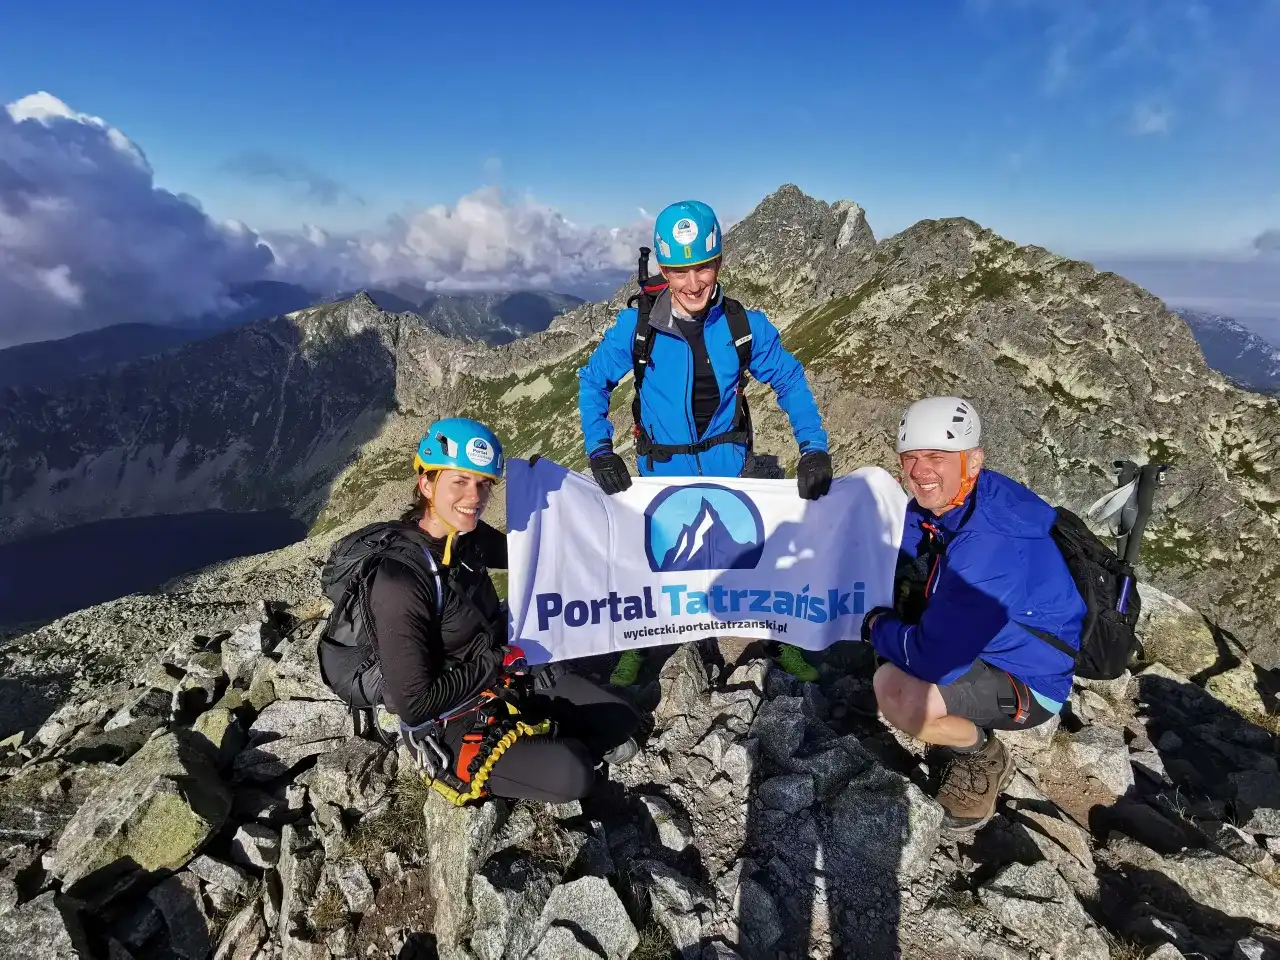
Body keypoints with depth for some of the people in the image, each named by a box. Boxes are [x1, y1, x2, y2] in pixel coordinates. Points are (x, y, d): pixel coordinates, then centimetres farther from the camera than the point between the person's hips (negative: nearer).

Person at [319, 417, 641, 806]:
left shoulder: (469, 536, -9)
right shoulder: (401, 579, -30)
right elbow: (413, 704, -27)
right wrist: (498, 662, -19)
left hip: (505, 677, 7)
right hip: (449, 724, -6)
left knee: (621, 720, 2)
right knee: (571, 776, -19)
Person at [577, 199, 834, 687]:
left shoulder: (744, 325, -12)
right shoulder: (637, 327, -15)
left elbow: (790, 382, -3)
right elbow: (593, 382, -4)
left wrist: (814, 449, -13)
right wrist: (599, 451, -15)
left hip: (730, 465, 1)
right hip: (663, 472, 0)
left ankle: (784, 640, 36)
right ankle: (635, 646, 40)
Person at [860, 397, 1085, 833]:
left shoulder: (990, 543, -34)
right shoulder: (933, 504, -7)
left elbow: (934, 659, -34)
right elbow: (893, 581, 9)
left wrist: (876, 626, -17)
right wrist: (885, 622, -10)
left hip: (1028, 681, -9)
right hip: (981, 644, 9)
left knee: (894, 690, -30)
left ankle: (984, 757, 1)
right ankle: (961, 724, 17)